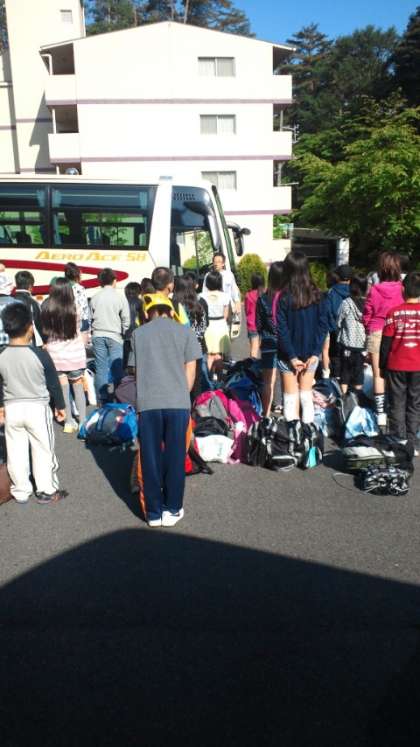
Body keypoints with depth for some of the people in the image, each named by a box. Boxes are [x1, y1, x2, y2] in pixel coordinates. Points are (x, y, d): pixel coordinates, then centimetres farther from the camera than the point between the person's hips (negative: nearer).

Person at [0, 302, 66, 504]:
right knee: (43, 450, 9)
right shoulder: (40, 354, -15)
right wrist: (59, 406, 7)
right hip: (37, 408, -3)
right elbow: (53, 383, -7)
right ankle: (46, 491, 19)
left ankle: (21, 492, 24)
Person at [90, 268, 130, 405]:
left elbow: (90, 318, 9)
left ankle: (103, 399, 7)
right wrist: (123, 334, 12)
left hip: (98, 336, 3)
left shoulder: (95, 298, 5)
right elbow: (126, 320, -1)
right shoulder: (120, 297, -3)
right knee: (117, 368, 0)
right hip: (114, 336, -3)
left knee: (100, 368, 5)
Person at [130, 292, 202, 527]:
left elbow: (136, 370, 12)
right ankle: (172, 510, 18)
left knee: (150, 458, 9)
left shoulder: (138, 334, 9)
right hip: (178, 402, 0)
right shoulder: (185, 331, 6)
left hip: (148, 404, 1)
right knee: (174, 457, 9)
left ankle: (154, 513, 17)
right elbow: (190, 371, 6)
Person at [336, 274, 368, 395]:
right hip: (363, 344, 2)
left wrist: (339, 339, 13)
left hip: (347, 344, -2)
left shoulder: (346, 303, -12)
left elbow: (339, 323, -3)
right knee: (359, 371, 13)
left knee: (345, 372, 10)